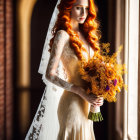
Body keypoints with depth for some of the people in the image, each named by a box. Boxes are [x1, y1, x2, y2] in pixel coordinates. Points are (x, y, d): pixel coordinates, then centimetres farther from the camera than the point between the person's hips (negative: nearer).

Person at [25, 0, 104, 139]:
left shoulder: (85, 34, 8)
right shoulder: (63, 35, -12)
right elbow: (49, 74, -16)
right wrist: (81, 92, -21)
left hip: (86, 104, 7)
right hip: (73, 102, -7)